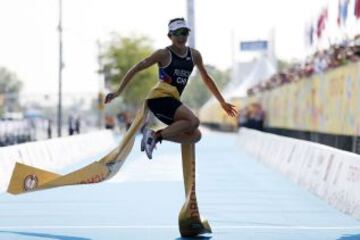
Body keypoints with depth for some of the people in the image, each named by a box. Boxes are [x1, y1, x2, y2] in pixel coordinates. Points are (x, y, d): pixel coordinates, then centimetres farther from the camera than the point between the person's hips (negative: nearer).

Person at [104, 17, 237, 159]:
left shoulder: (194, 55, 11)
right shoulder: (164, 54, -6)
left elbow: (206, 79, 23)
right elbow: (135, 69, -3)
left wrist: (223, 103, 24)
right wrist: (118, 92, -6)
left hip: (173, 102, 7)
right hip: (159, 99, -7)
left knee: (195, 136, -5)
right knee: (193, 121, -26)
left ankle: (155, 137, -4)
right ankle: (156, 136, -16)